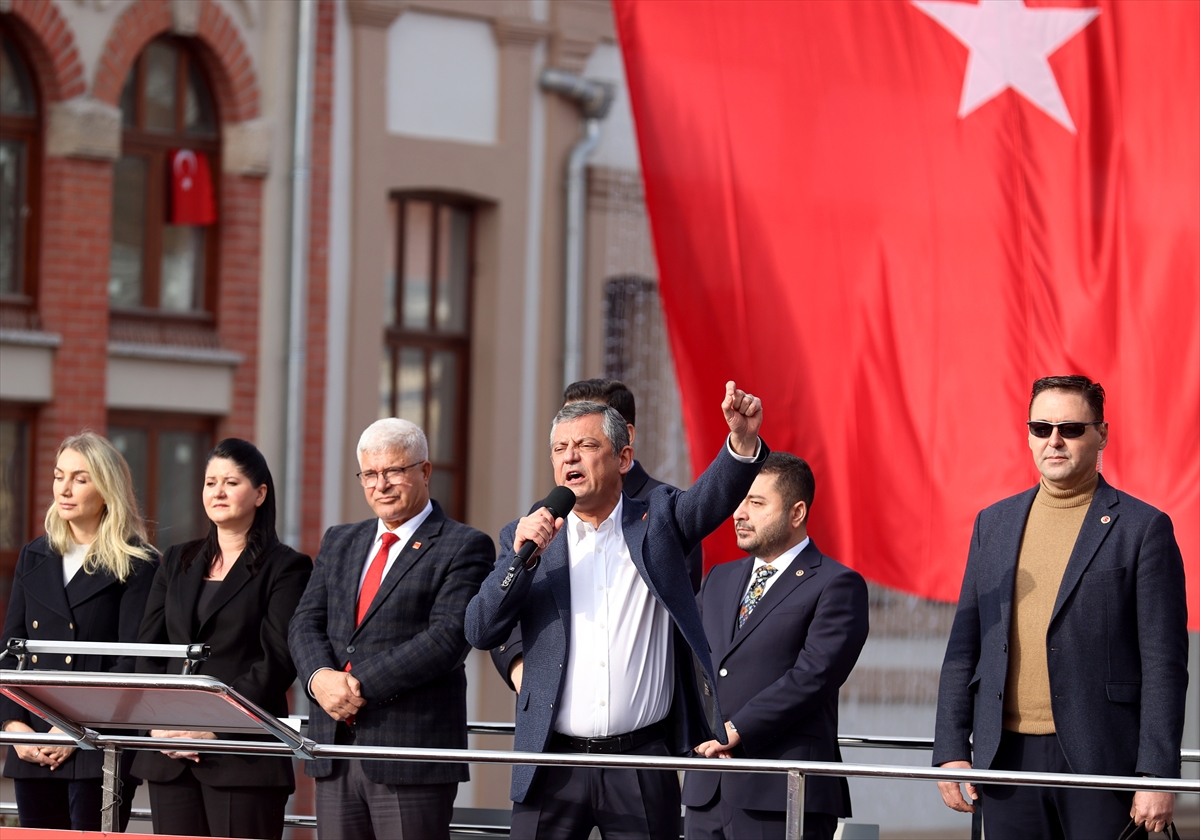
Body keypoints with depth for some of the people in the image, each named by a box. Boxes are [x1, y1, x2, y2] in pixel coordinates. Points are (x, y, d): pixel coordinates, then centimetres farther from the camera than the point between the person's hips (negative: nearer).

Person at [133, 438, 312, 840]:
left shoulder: (284, 567, 0)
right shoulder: (178, 561, 18)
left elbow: (277, 662, -9)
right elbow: (148, 649, 13)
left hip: (244, 753, -5)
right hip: (170, 756, 5)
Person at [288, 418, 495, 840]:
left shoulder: (464, 547, -2)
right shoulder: (340, 542, 20)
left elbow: (448, 637, -13)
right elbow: (306, 623, 12)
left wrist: (361, 685, -16)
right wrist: (319, 677, -11)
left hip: (413, 751, -6)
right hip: (334, 755, 6)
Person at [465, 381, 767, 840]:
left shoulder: (657, 519, 7)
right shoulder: (525, 536, 10)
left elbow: (715, 495, -12)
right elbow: (481, 632, 2)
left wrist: (743, 440, -33)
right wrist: (522, 558, -13)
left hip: (643, 765, -1)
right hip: (554, 765, 1)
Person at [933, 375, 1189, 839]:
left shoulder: (1142, 528, 0)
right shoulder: (994, 523, 14)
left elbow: (1163, 664, -4)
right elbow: (963, 648, 15)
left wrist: (1157, 774, -11)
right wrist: (951, 749, 6)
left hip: (1101, 761, -4)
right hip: (1008, 757, 4)